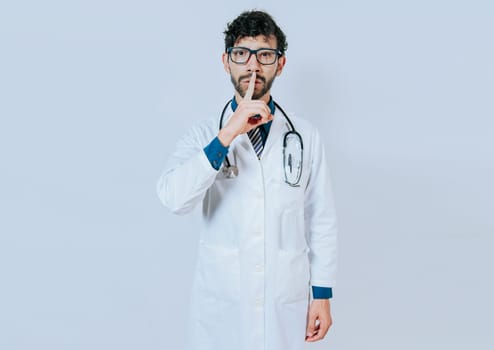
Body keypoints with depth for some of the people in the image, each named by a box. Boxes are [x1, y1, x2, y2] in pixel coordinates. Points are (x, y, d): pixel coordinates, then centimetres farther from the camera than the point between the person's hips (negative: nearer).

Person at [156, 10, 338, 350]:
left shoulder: (307, 137, 0)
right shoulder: (204, 134, -3)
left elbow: (322, 220, 1)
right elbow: (174, 198, -19)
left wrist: (322, 295, 1)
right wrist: (227, 135, -26)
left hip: (286, 302, 1)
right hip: (221, 303, 0)